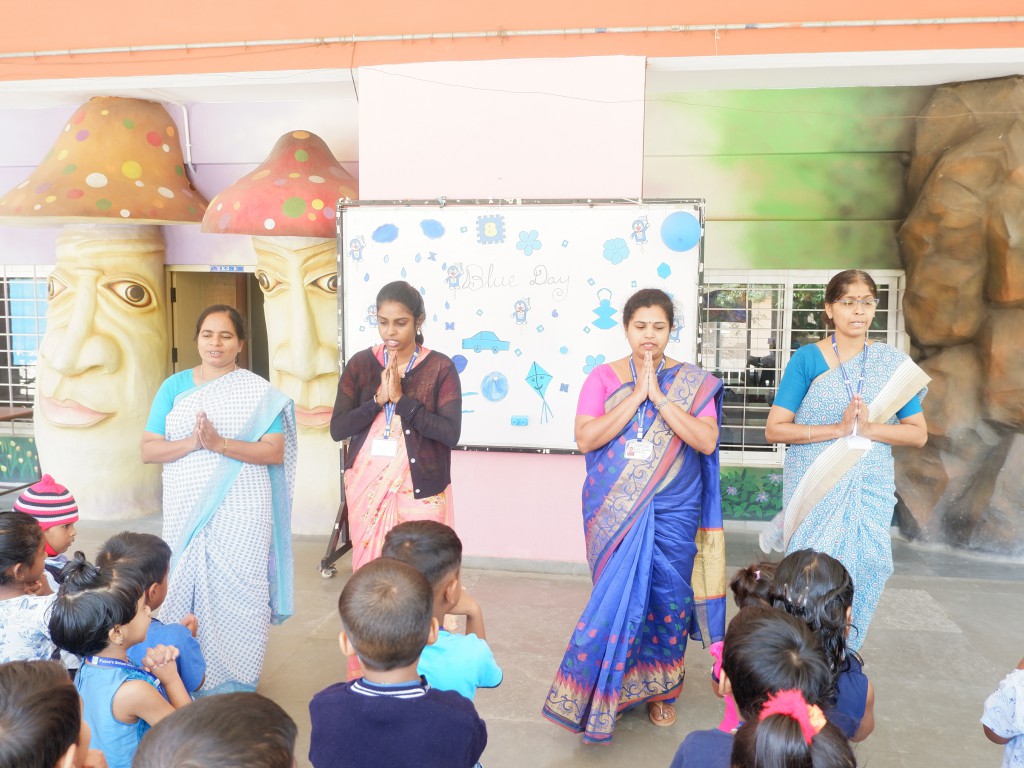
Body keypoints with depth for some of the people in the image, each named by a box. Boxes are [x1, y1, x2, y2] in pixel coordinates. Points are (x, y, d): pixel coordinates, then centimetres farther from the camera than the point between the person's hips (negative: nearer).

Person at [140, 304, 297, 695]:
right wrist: (193, 442, -17)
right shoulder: (175, 387, 7)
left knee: (238, 592, 0)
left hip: (242, 515, -2)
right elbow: (148, 449, 2)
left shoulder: (258, 391, 0)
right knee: (188, 589, 7)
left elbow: (276, 452, -8)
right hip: (188, 513, 3)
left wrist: (220, 444, -21)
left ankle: (236, 684, 15)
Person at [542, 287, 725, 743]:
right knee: (616, 597, 2)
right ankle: (609, 690, 22)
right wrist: (636, 394, -14)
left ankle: (661, 689, 30)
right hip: (615, 512, -1)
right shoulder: (603, 377, 1)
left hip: (672, 512, 1)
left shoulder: (692, 383, 2)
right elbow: (586, 437, -11)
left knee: (667, 597, 8)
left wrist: (660, 397, -16)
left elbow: (706, 440, -10)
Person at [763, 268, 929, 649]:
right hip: (814, 487, -2)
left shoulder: (894, 362, 3)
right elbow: (774, 429, -8)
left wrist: (868, 428, -14)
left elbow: (918, 433, 4)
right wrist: (838, 429, -17)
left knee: (863, 574, 7)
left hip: (871, 489, 3)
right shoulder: (807, 358, -5)